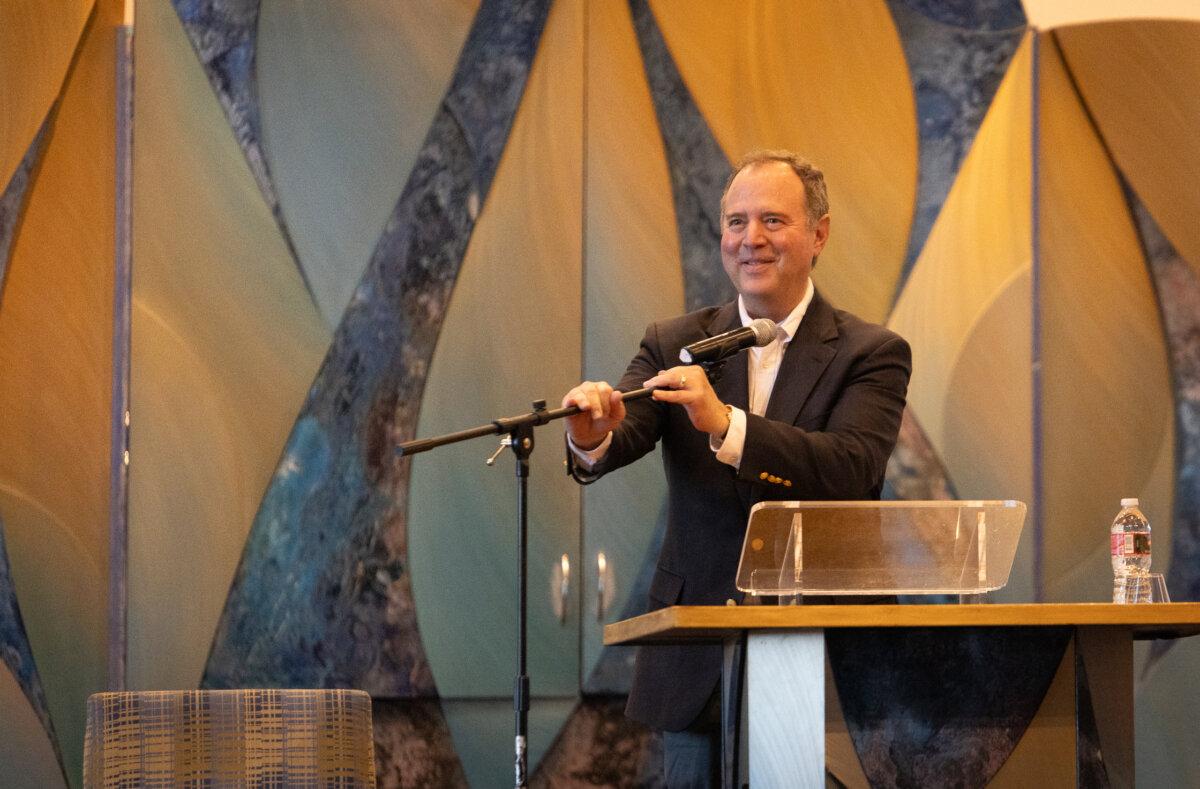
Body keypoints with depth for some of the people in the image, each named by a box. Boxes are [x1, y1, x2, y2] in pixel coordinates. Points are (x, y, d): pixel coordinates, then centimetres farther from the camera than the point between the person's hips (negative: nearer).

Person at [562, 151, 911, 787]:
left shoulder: (871, 355, -1)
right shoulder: (674, 346, 8)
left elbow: (850, 471, -19)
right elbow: (624, 436, -10)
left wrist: (725, 423, -31)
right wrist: (592, 440, -35)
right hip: (696, 665, 2)